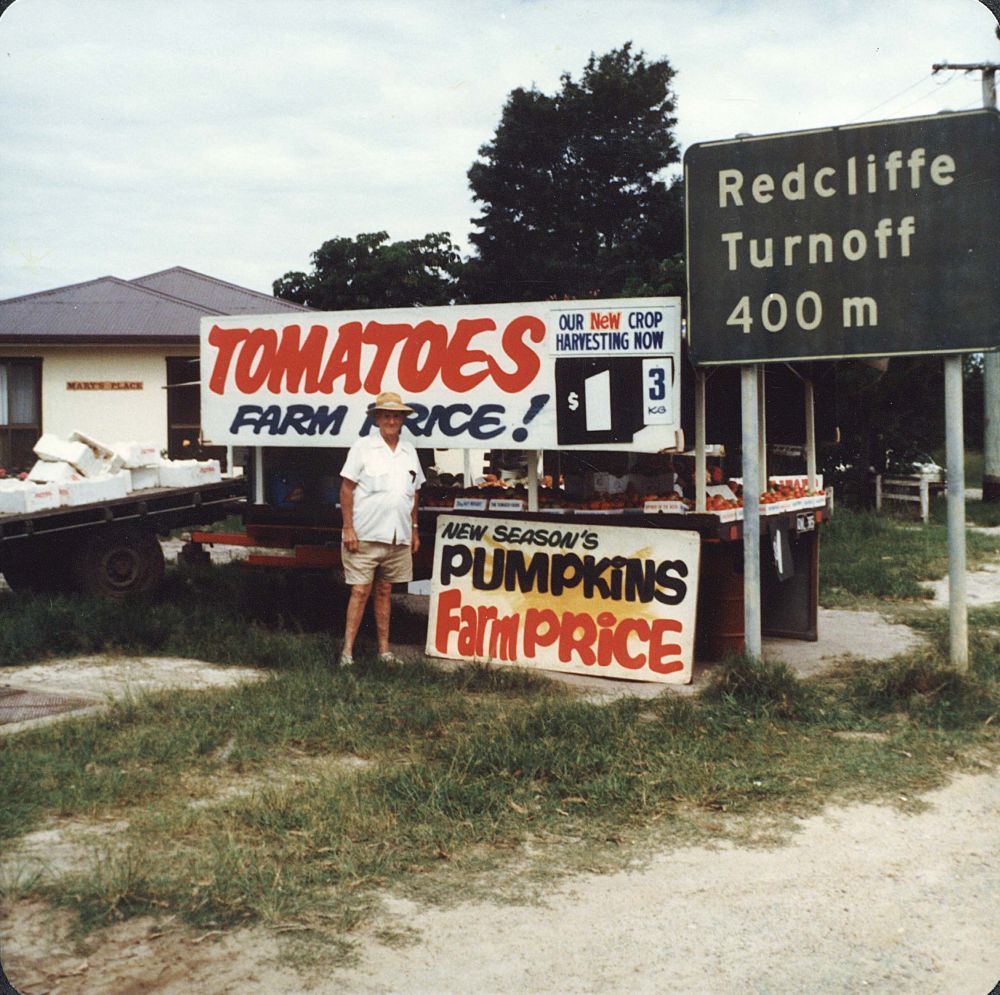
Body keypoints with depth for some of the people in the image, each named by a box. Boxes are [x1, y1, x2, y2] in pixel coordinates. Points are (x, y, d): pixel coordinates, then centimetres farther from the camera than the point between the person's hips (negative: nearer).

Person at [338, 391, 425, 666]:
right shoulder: (363, 447, -3)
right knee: (360, 591, -5)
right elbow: (346, 489, -6)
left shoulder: (409, 452, 12)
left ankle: (384, 649, 17)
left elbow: (414, 494, 18)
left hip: (398, 537, 5)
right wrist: (348, 528, -12)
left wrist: (414, 530, 15)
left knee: (385, 591, 12)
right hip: (366, 535, -5)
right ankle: (347, 650, 0)